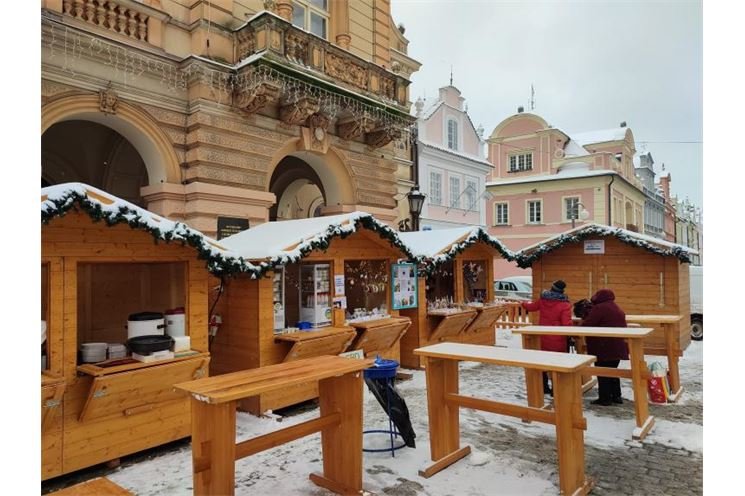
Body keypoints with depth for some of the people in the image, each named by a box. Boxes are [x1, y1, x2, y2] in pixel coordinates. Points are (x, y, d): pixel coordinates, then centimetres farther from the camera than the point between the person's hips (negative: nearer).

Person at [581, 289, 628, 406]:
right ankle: (616, 396, 23)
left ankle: (605, 398, 3)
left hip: (604, 347, -8)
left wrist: (586, 316, 5)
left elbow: (587, 325, -19)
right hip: (617, 347, 8)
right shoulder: (618, 309, 16)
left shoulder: (599, 308, -13)